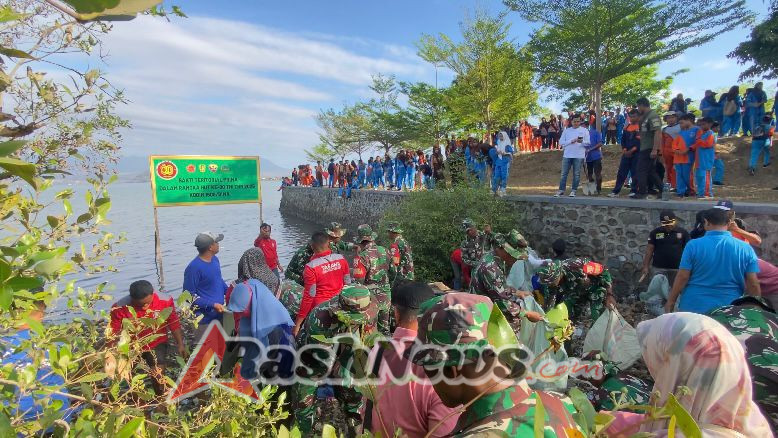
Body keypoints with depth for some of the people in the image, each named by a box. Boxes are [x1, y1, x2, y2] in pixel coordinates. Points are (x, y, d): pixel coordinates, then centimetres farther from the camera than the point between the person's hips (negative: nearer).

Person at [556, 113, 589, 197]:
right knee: (564, 174, 2)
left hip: (579, 156, -1)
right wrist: (571, 141, -11)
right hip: (567, 155, 1)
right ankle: (561, 190, 6)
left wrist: (582, 142, -20)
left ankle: (573, 190, 7)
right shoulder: (566, 130, 10)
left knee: (576, 174, 1)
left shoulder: (584, 130, 6)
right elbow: (561, 142, 3)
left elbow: (588, 143, 1)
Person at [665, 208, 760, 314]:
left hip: (694, 306, -2)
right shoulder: (746, 249, -1)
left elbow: (682, 277, -10)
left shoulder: (693, 245, -9)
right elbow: (753, 284, -1)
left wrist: (671, 301, -1)